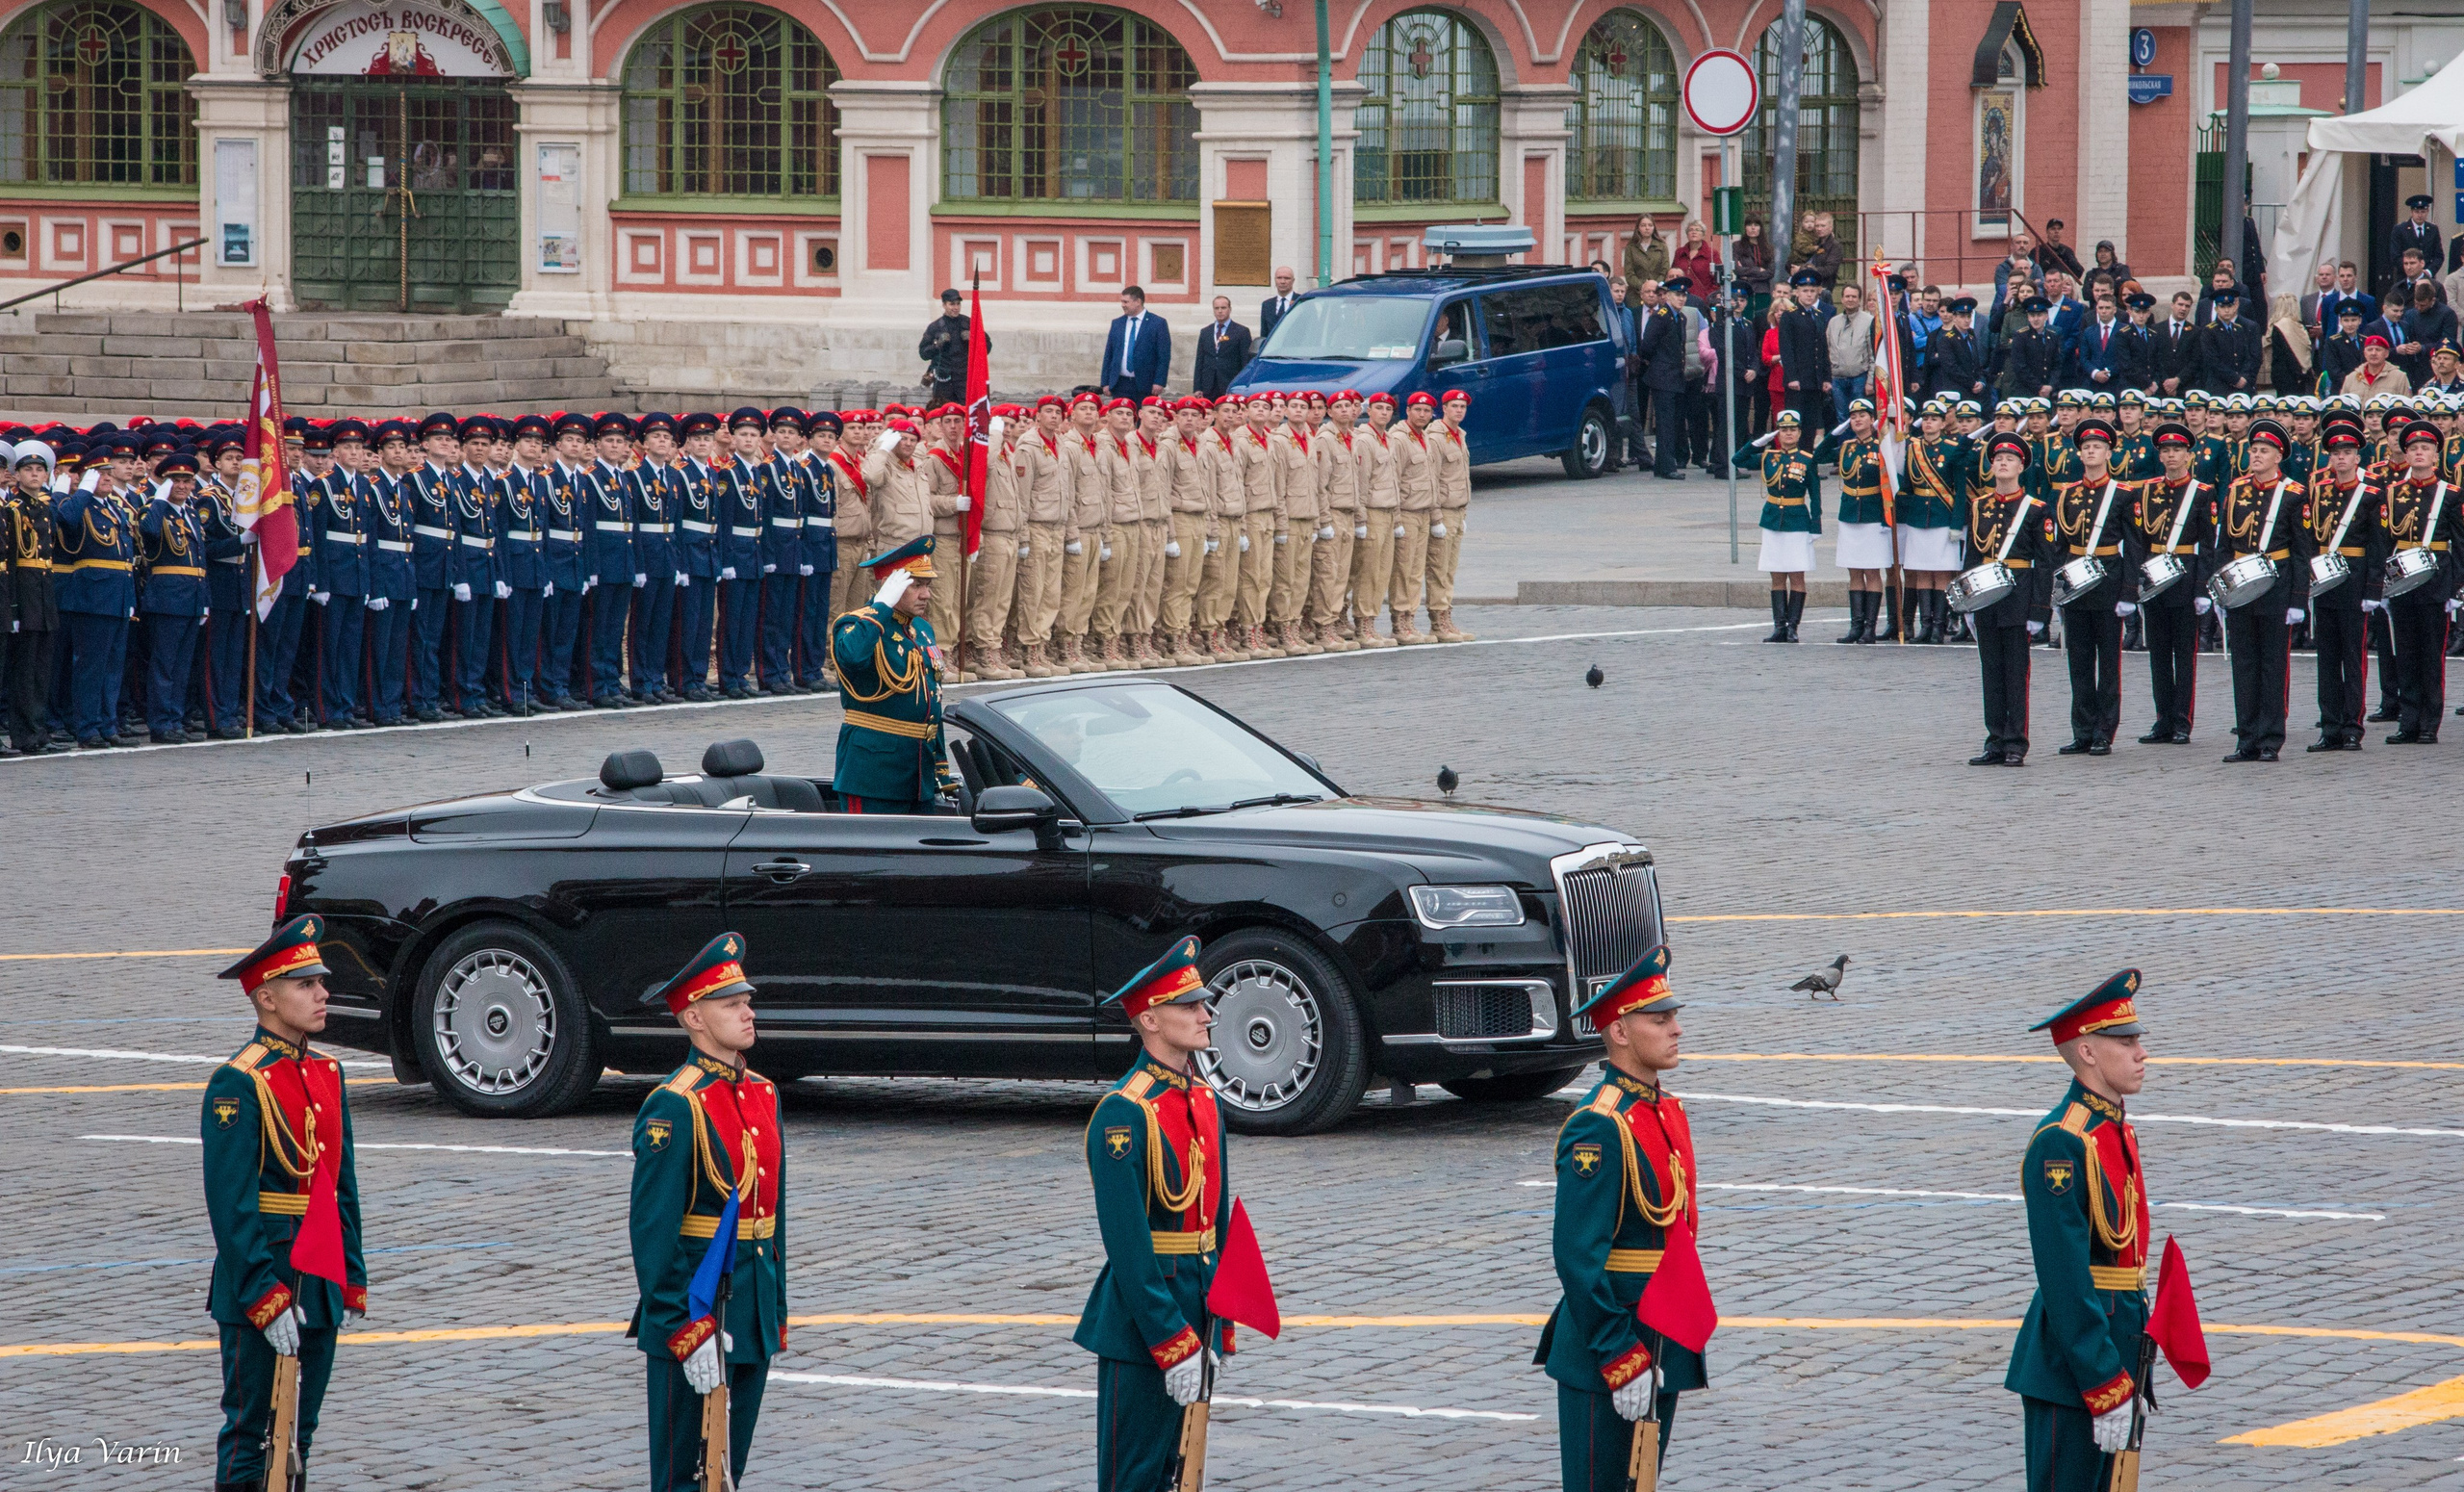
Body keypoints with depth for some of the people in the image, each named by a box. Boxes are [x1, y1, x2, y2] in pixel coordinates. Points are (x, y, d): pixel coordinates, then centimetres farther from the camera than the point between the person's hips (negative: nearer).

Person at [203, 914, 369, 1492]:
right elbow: (231, 1206, -17)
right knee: (249, 1432, -2)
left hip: (320, 1288, 7)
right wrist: (266, 1299, -20)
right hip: (261, 1279, -7)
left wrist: (353, 1280, 13)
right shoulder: (238, 1084, -13)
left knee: (299, 1434, 12)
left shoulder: (327, 1074, 11)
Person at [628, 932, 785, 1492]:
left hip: (753, 1309, 8)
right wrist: (686, 1333, -20)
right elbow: (652, 1231, -17)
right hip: (696, 1304, -8)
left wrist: (777, 1313, 16)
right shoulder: (674, 1108, -15)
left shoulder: (763, 1094, 11)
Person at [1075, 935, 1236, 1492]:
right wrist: (1173, 1344, -20)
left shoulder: (1204, 1100, 10)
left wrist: (1217, 1331, 14)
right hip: (1141, 1330, -8)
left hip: (1195, 1315, 8)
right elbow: (1129, 1248, -19)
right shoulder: (1124, 1114, -17)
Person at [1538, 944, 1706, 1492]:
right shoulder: (1599, 1127, -18)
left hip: (1664, 1348, 9)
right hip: (1607, 1349, -9)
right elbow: (1578, 1257, -21)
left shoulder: (1666, 1110, 11)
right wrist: (1621, 1360, -22)